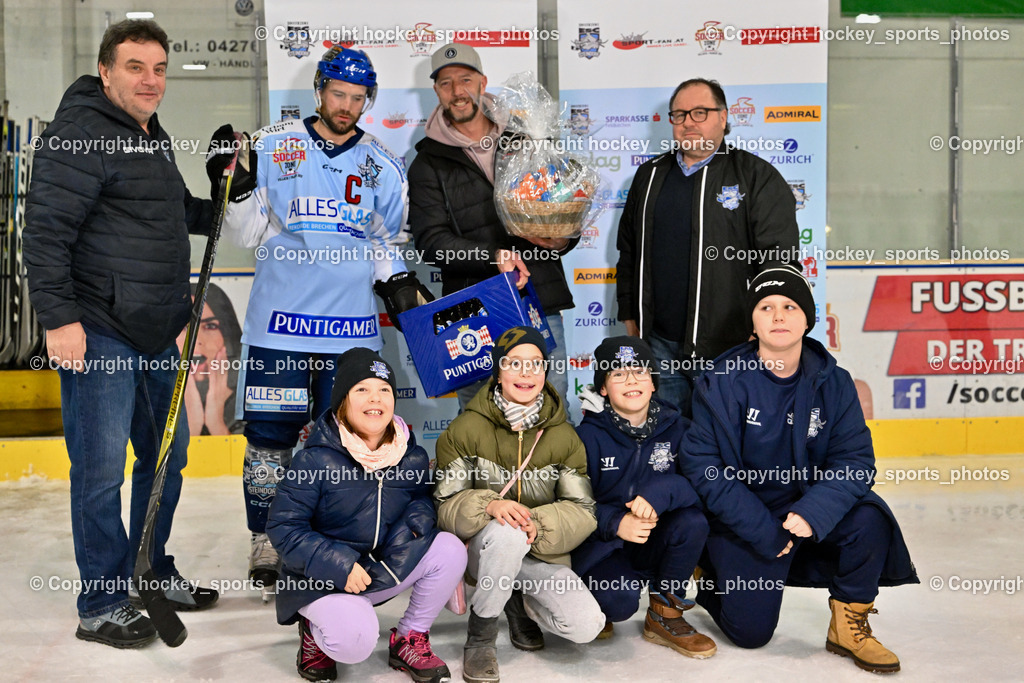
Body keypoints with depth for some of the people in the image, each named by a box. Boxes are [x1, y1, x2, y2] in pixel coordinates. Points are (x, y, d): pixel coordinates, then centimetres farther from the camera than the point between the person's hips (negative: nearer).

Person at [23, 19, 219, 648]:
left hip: (156, 334, 10)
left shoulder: (154, 138, 17)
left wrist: (223, 210, 13)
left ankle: (152, 573, 34)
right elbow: (46, 228, -17)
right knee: (102, 471, -1)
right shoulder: (81, 133, -12)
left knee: (168, 455, 17)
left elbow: (178, 211, 31)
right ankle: (102, 607, 12)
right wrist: (60, 317, -22)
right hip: (97, 332, -9)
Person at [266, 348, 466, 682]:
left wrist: (418, 517, -16)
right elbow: (282, 526, -16)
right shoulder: (316, 460, -18)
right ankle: (316, 630, 8)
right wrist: (337, 564, -26)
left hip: (386, 571, 5)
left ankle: (409, 640, 6)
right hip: (321, 580, -5)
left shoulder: (412, 457, -4)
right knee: (355, 641, -32)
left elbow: (423, 498, 11)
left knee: (450, 549, -16)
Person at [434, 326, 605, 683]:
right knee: (507, 532, -39)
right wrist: (488, 505, -31)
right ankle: (480, 635, -12)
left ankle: (520, 603, 14)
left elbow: (582, 510, -4)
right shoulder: (466, 429, -7)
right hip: (481, 547, -2)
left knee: (587, 626, -21)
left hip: (542, 553, 2)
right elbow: (447, 504, -9)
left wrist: (540, 525, -25)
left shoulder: (564, 436, 0)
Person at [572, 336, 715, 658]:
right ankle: (597, 603, 8)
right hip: (602, 549, -3)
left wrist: (660, 492, -33)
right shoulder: (589, 435, -9)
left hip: (653, 544, 4)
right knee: (620, 601, -32)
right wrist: (615, 522, -31)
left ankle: (664, 614, -3)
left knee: (693, 521, -26)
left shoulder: (675, 427, -1)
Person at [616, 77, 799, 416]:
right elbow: (628, 252, 21)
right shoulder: (649, 176, 15)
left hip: (727, 347, -4)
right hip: (658, 344, 5)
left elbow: (779, 259, -6)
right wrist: (630, 319, 15)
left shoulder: (757, 177, -1)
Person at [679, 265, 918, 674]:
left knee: (868, 517, -25)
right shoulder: (722, 382, -15)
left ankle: (848, 625, -4)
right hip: (743, 518, -2)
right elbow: (701, 464, -17)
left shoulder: (833, 382, -7)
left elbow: (856, 459, -11)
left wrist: (812, 513, -29)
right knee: (751, 632, -6)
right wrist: (763, 531, -21)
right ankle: (708, 575, 26)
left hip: (808, 508, 3)